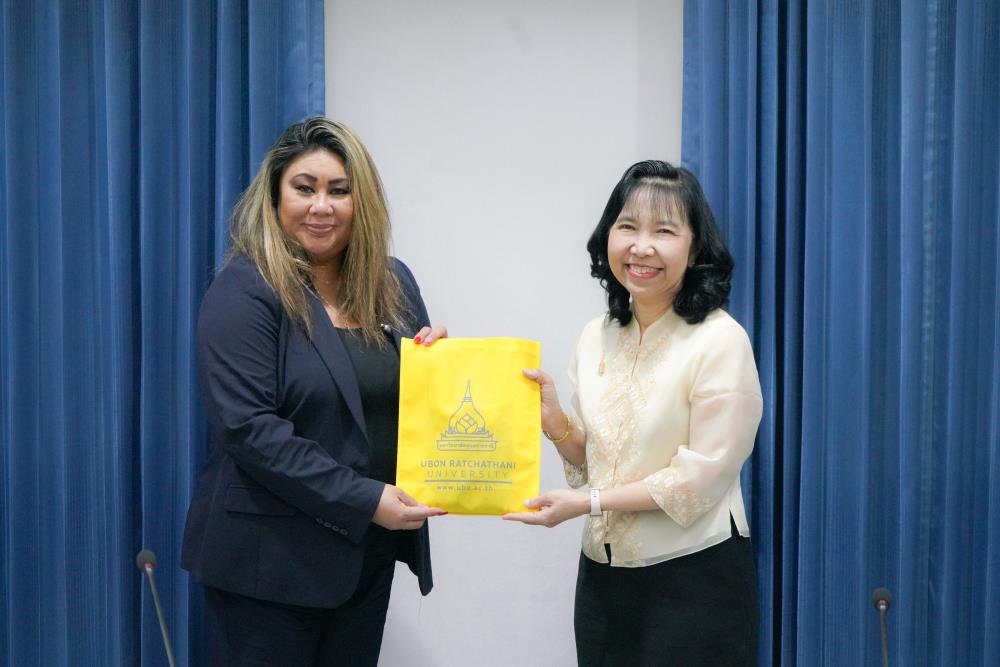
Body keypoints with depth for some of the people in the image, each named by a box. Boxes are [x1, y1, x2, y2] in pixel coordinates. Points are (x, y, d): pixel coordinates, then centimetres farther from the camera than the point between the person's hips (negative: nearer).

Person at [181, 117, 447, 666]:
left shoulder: (393, 283, 7)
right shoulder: (244, 290, -11)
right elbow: (249, 427, -20)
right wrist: (362, 500, -23)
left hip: (370, 554, 6)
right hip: (271, 558, -6)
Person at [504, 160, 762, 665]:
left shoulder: (720, 341, -14)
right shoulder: (596, 337, 4)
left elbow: (701, 477, -16)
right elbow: (591, 458, 10)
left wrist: (588, 504, -16)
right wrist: (552, 420, -9)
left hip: (692, 580, -5)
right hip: (602, 573, 5)